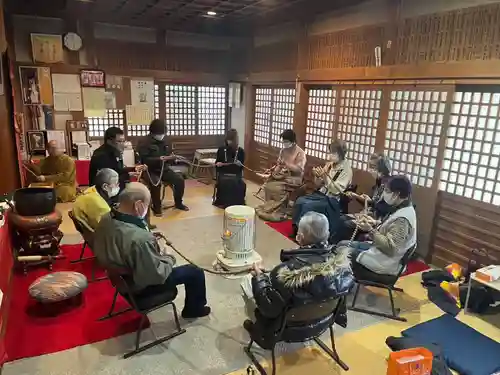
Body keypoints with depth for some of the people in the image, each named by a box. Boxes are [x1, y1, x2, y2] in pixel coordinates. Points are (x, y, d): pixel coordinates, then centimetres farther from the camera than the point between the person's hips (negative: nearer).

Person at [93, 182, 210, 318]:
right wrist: (169, 258, -10)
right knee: (195, 272, 4)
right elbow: (158, 275, -29)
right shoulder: (140, 239, -41)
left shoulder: (105, 219, -14)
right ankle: (194, 309, 32)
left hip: (120, 277, 8)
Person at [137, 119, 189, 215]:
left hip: (164, 169, 6)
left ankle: (178, 203, 7)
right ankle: (156, 207, -16)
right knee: (156, 183, -35)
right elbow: (144, 159, -17)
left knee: (179, 179, -13)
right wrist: (158, 159, -31)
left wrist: (172, 157, -9)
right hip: (150, 170, -5)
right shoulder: (144, 142, -9)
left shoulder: (165, 141, 10)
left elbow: (169, 155, 16)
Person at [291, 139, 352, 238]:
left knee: (307, 206, -25)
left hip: (332, 200, -6)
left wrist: (324, 176, -27)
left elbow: (336, 190, -19)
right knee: (299, 201, -17)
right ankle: (296, 228, -5)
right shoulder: (329, 164, 6)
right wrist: (317, 176, -11)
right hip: (321, 194, 6)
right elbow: (319, 184, 11)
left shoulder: (346, 170, -12)